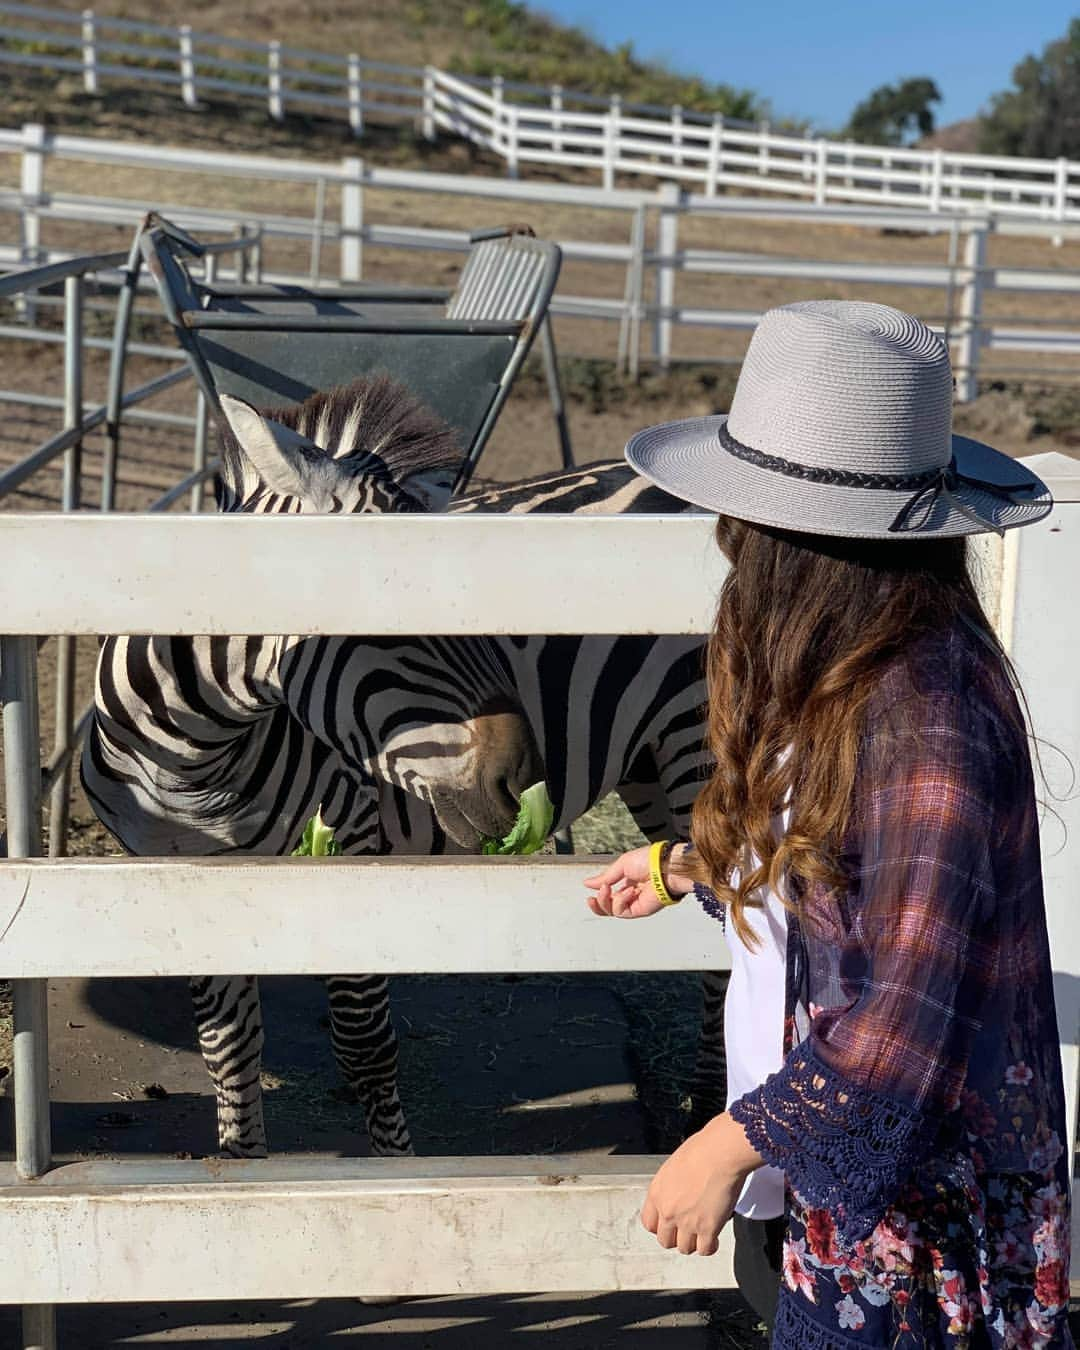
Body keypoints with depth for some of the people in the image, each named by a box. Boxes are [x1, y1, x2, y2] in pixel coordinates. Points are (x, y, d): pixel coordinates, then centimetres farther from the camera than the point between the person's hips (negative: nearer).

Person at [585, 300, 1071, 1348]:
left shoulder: (926, 721, -29)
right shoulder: (849, 679, -2)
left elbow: (912, 1010, -30)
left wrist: (730, 1143, -24)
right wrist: (685, 866, 24)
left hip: (908, 1196, -8)